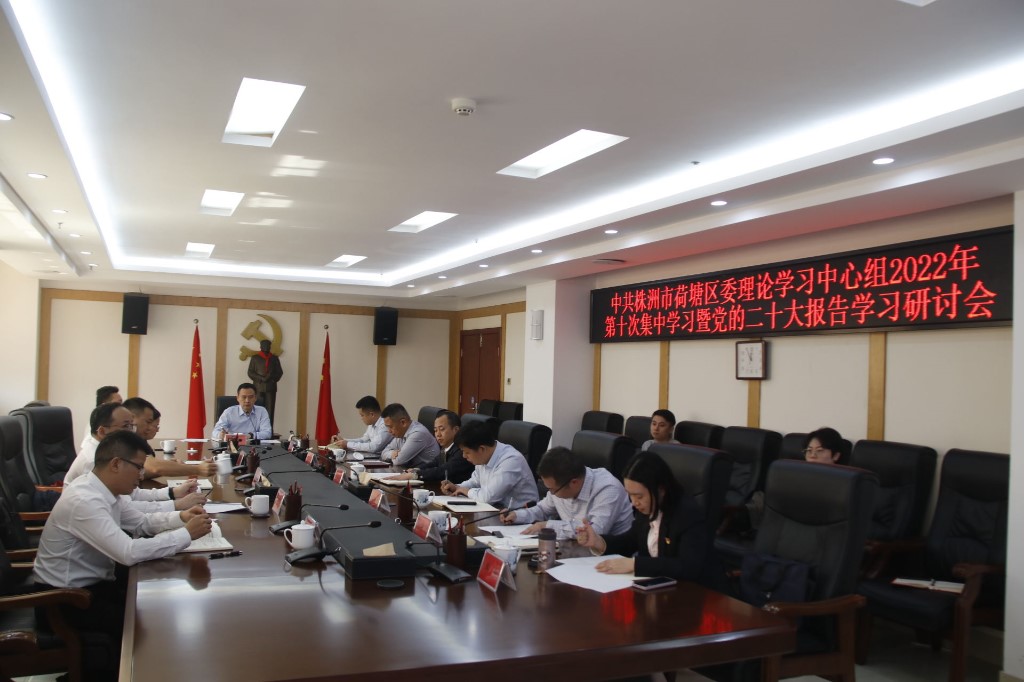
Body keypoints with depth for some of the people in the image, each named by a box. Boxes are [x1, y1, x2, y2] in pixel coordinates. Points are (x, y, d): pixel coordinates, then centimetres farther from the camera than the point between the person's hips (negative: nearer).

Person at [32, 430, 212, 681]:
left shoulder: (106, 489, -1)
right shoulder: (84, 500, -30)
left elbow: (142, 522, 12)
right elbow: (129, 552, -35)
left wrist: (180, 517, -7)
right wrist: (187, 534, -29)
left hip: (92, 582, 9)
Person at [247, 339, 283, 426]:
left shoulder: (274, 358, 12)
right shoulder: (255, 358, 8)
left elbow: (280, 372, 10)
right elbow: (250, 372, 3)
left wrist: (272, 378, -10)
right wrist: (262, 378, -11)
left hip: (271, 388, 1)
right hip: (258, 387, -1)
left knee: (270, 410, -3)